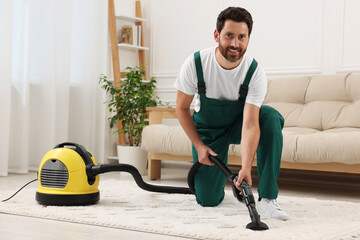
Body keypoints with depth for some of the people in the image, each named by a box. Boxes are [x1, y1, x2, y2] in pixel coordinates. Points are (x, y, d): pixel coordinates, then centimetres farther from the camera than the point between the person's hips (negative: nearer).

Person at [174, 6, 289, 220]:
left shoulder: (255, 73, -28)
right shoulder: (195, 64, -26)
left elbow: (250, 124, -35)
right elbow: (182, 108, -11)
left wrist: (246, 167, -48)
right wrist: (199, 146, -14)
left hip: (238, 124, 0)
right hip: (207, 129, 0)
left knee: (271, 117, -35)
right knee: (208, 200, -6)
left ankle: (267, 199, -30)